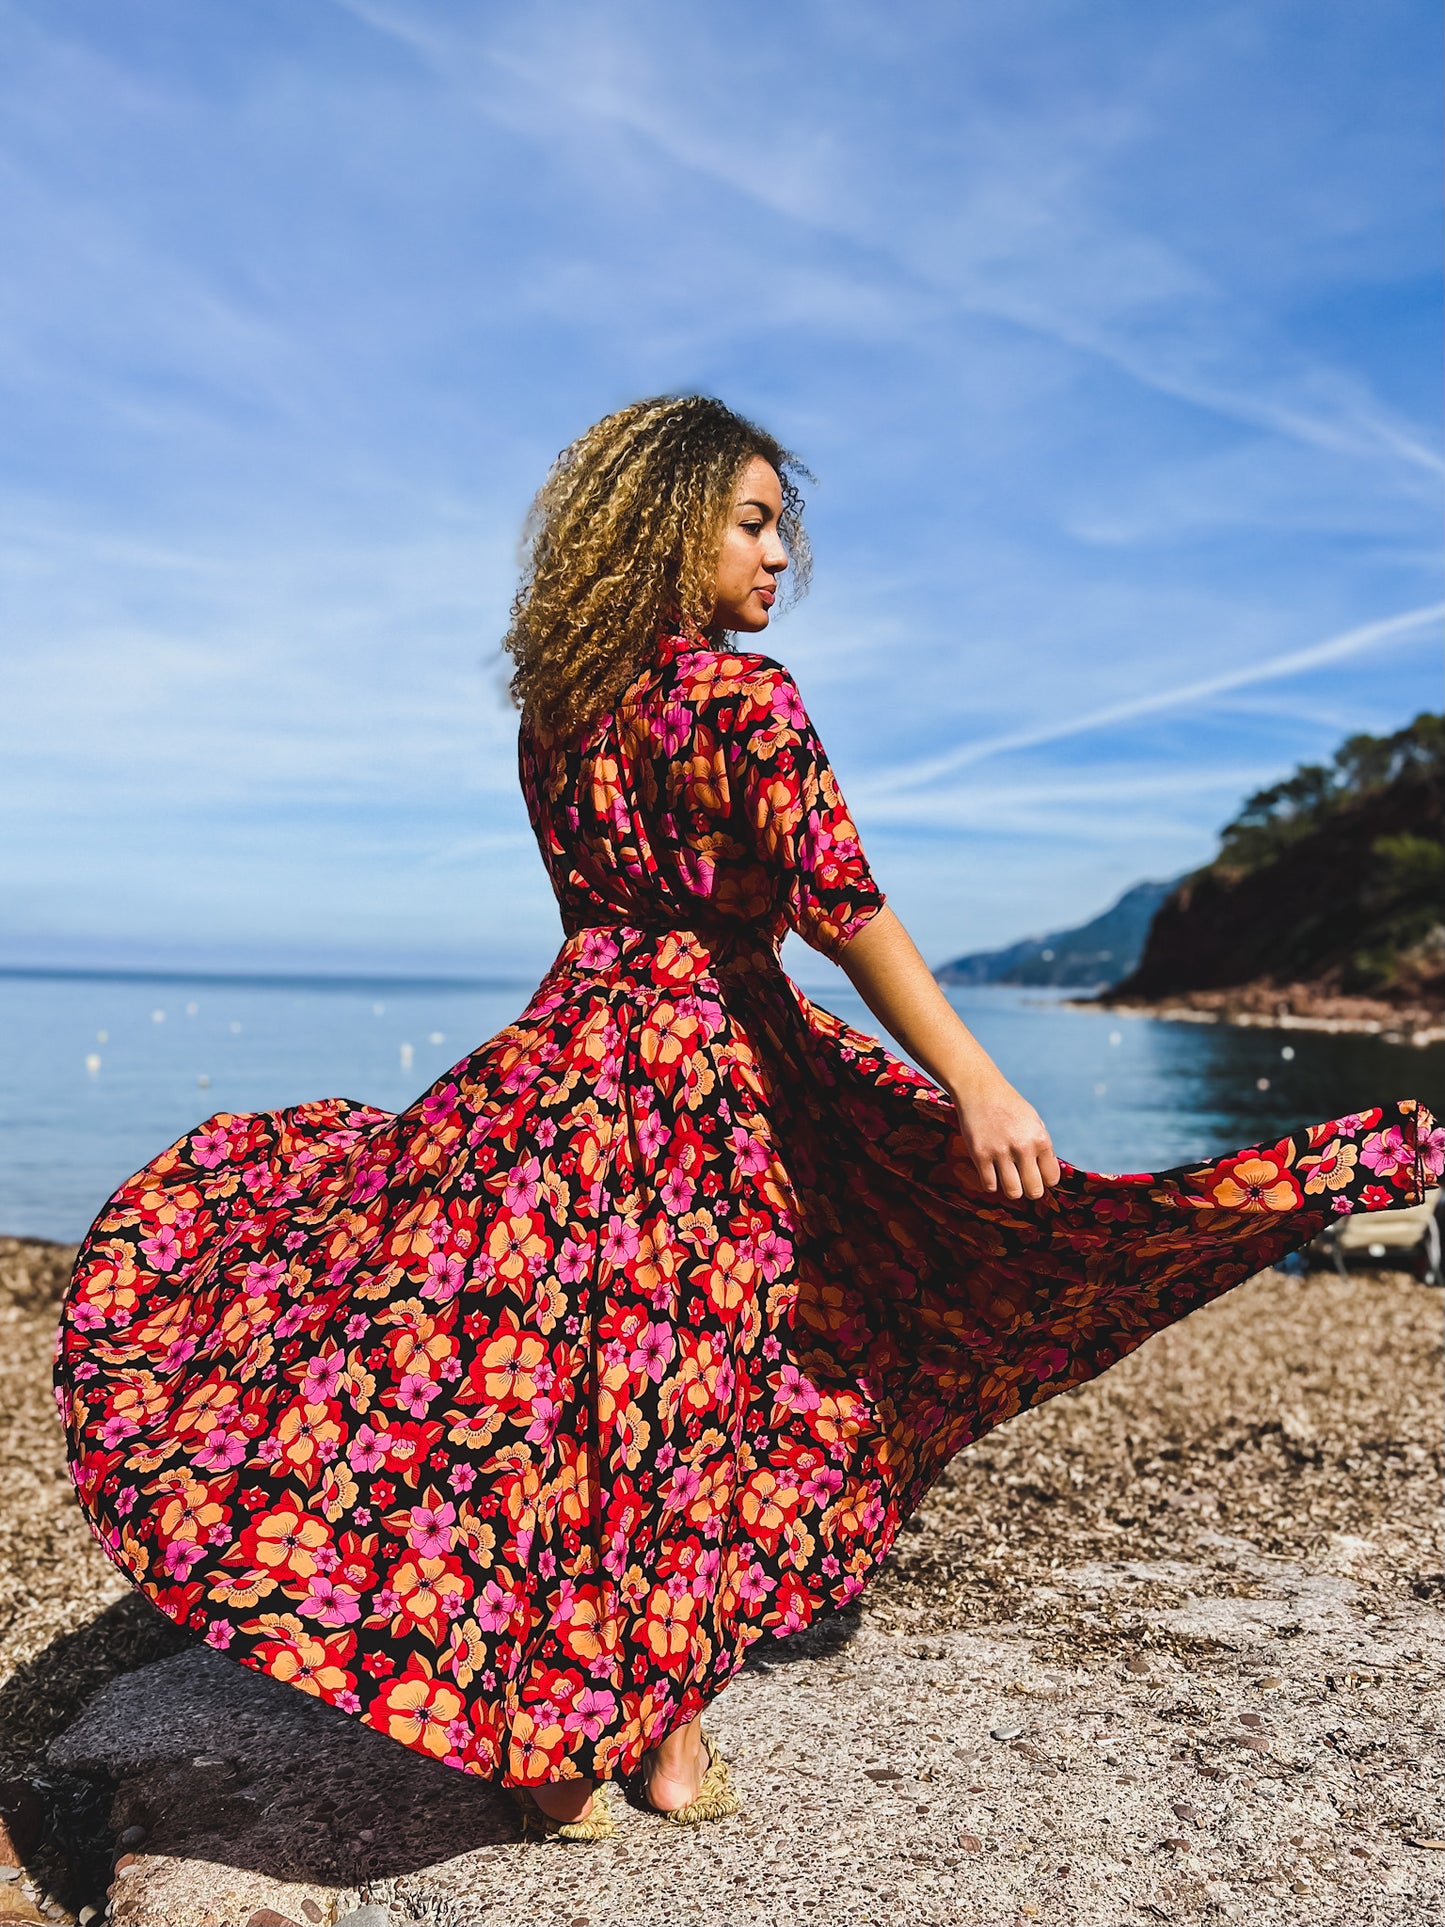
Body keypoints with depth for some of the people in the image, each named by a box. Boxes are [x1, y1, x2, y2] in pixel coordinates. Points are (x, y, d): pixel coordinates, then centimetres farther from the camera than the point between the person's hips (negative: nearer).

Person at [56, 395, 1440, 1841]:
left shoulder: (556, 703, 8)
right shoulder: (740, 695, -12)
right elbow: (843, 907, -23)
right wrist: (976, 1087, -26)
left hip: (573, 1042, 6)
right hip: (715, 1061, -5)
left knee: (540, 1389, 10)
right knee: (687, 1396, 7)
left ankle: (546, 1737, 20)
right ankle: (665, 1736, 23)